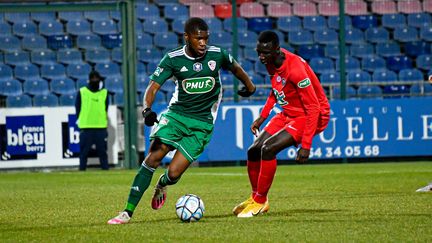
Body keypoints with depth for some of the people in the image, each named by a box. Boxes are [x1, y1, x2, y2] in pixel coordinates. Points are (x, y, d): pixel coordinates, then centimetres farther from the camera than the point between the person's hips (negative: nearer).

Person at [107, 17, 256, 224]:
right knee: (153, 157, -20)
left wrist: (249, 86, 34)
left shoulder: (217, 55, -5)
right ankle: (128, 211, -15)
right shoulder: (173, 59, -8)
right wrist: (147, 109, -32)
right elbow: (153, 87, -12)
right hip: (176, 114, 0)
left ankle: (161, 185, 27)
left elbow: (235, 67, 17)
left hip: (202, 123, 0)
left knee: (173, 174, -13)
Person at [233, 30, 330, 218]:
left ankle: (259, 202, -8)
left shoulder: (295, 69, -30)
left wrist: (306, 145, -29)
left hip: (312, 116, -9)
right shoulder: (272, 63, -4)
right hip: (288, 114, 9)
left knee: (268, 149, -23)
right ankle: (256, 197, 22)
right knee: (253, 151, 2)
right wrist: (262, 117, 14)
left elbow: (314, 108, -28)